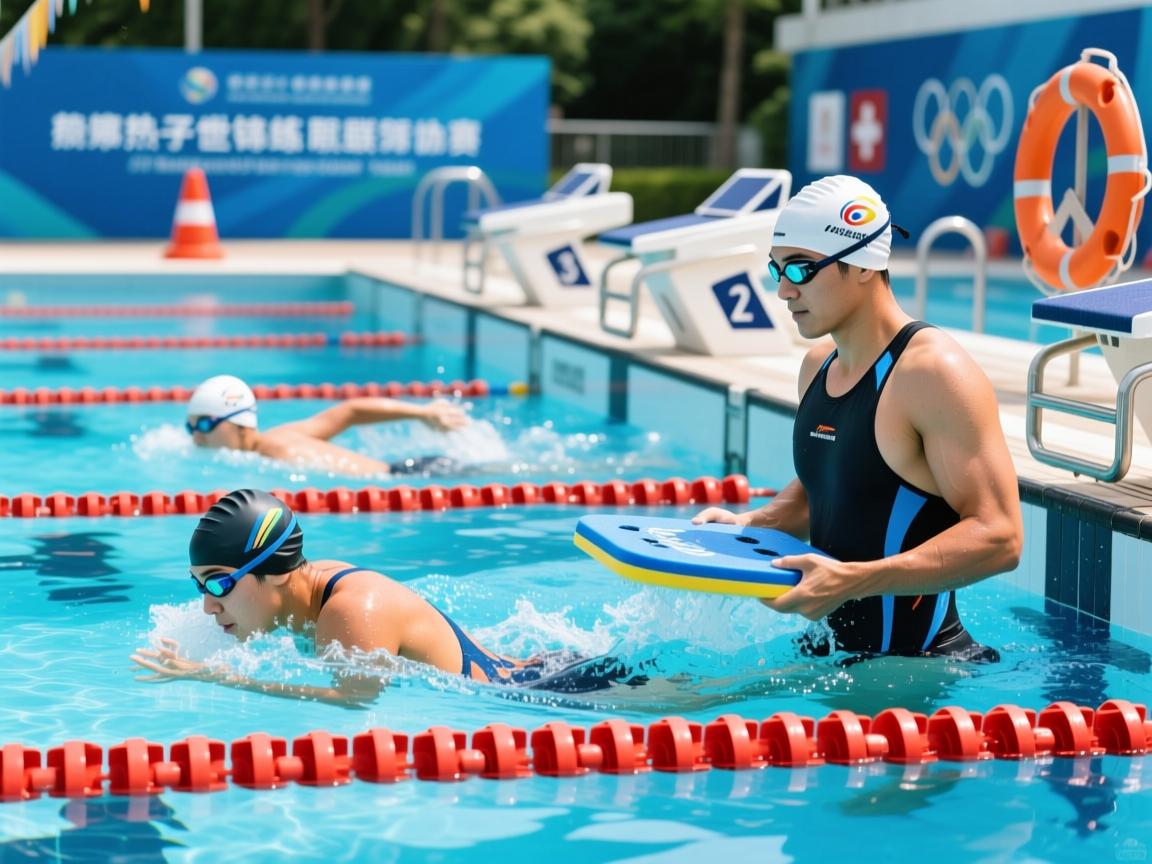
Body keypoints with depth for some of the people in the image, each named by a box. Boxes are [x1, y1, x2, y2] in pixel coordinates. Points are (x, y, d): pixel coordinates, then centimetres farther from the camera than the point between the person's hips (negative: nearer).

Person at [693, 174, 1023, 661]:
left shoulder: (933, 373, -17)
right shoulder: (818, 365, 10)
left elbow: (998, 538, -23)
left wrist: (855, 581, -32)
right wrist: (748, 526, 7)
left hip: (915, 669, -8)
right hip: (833, 651, 8)